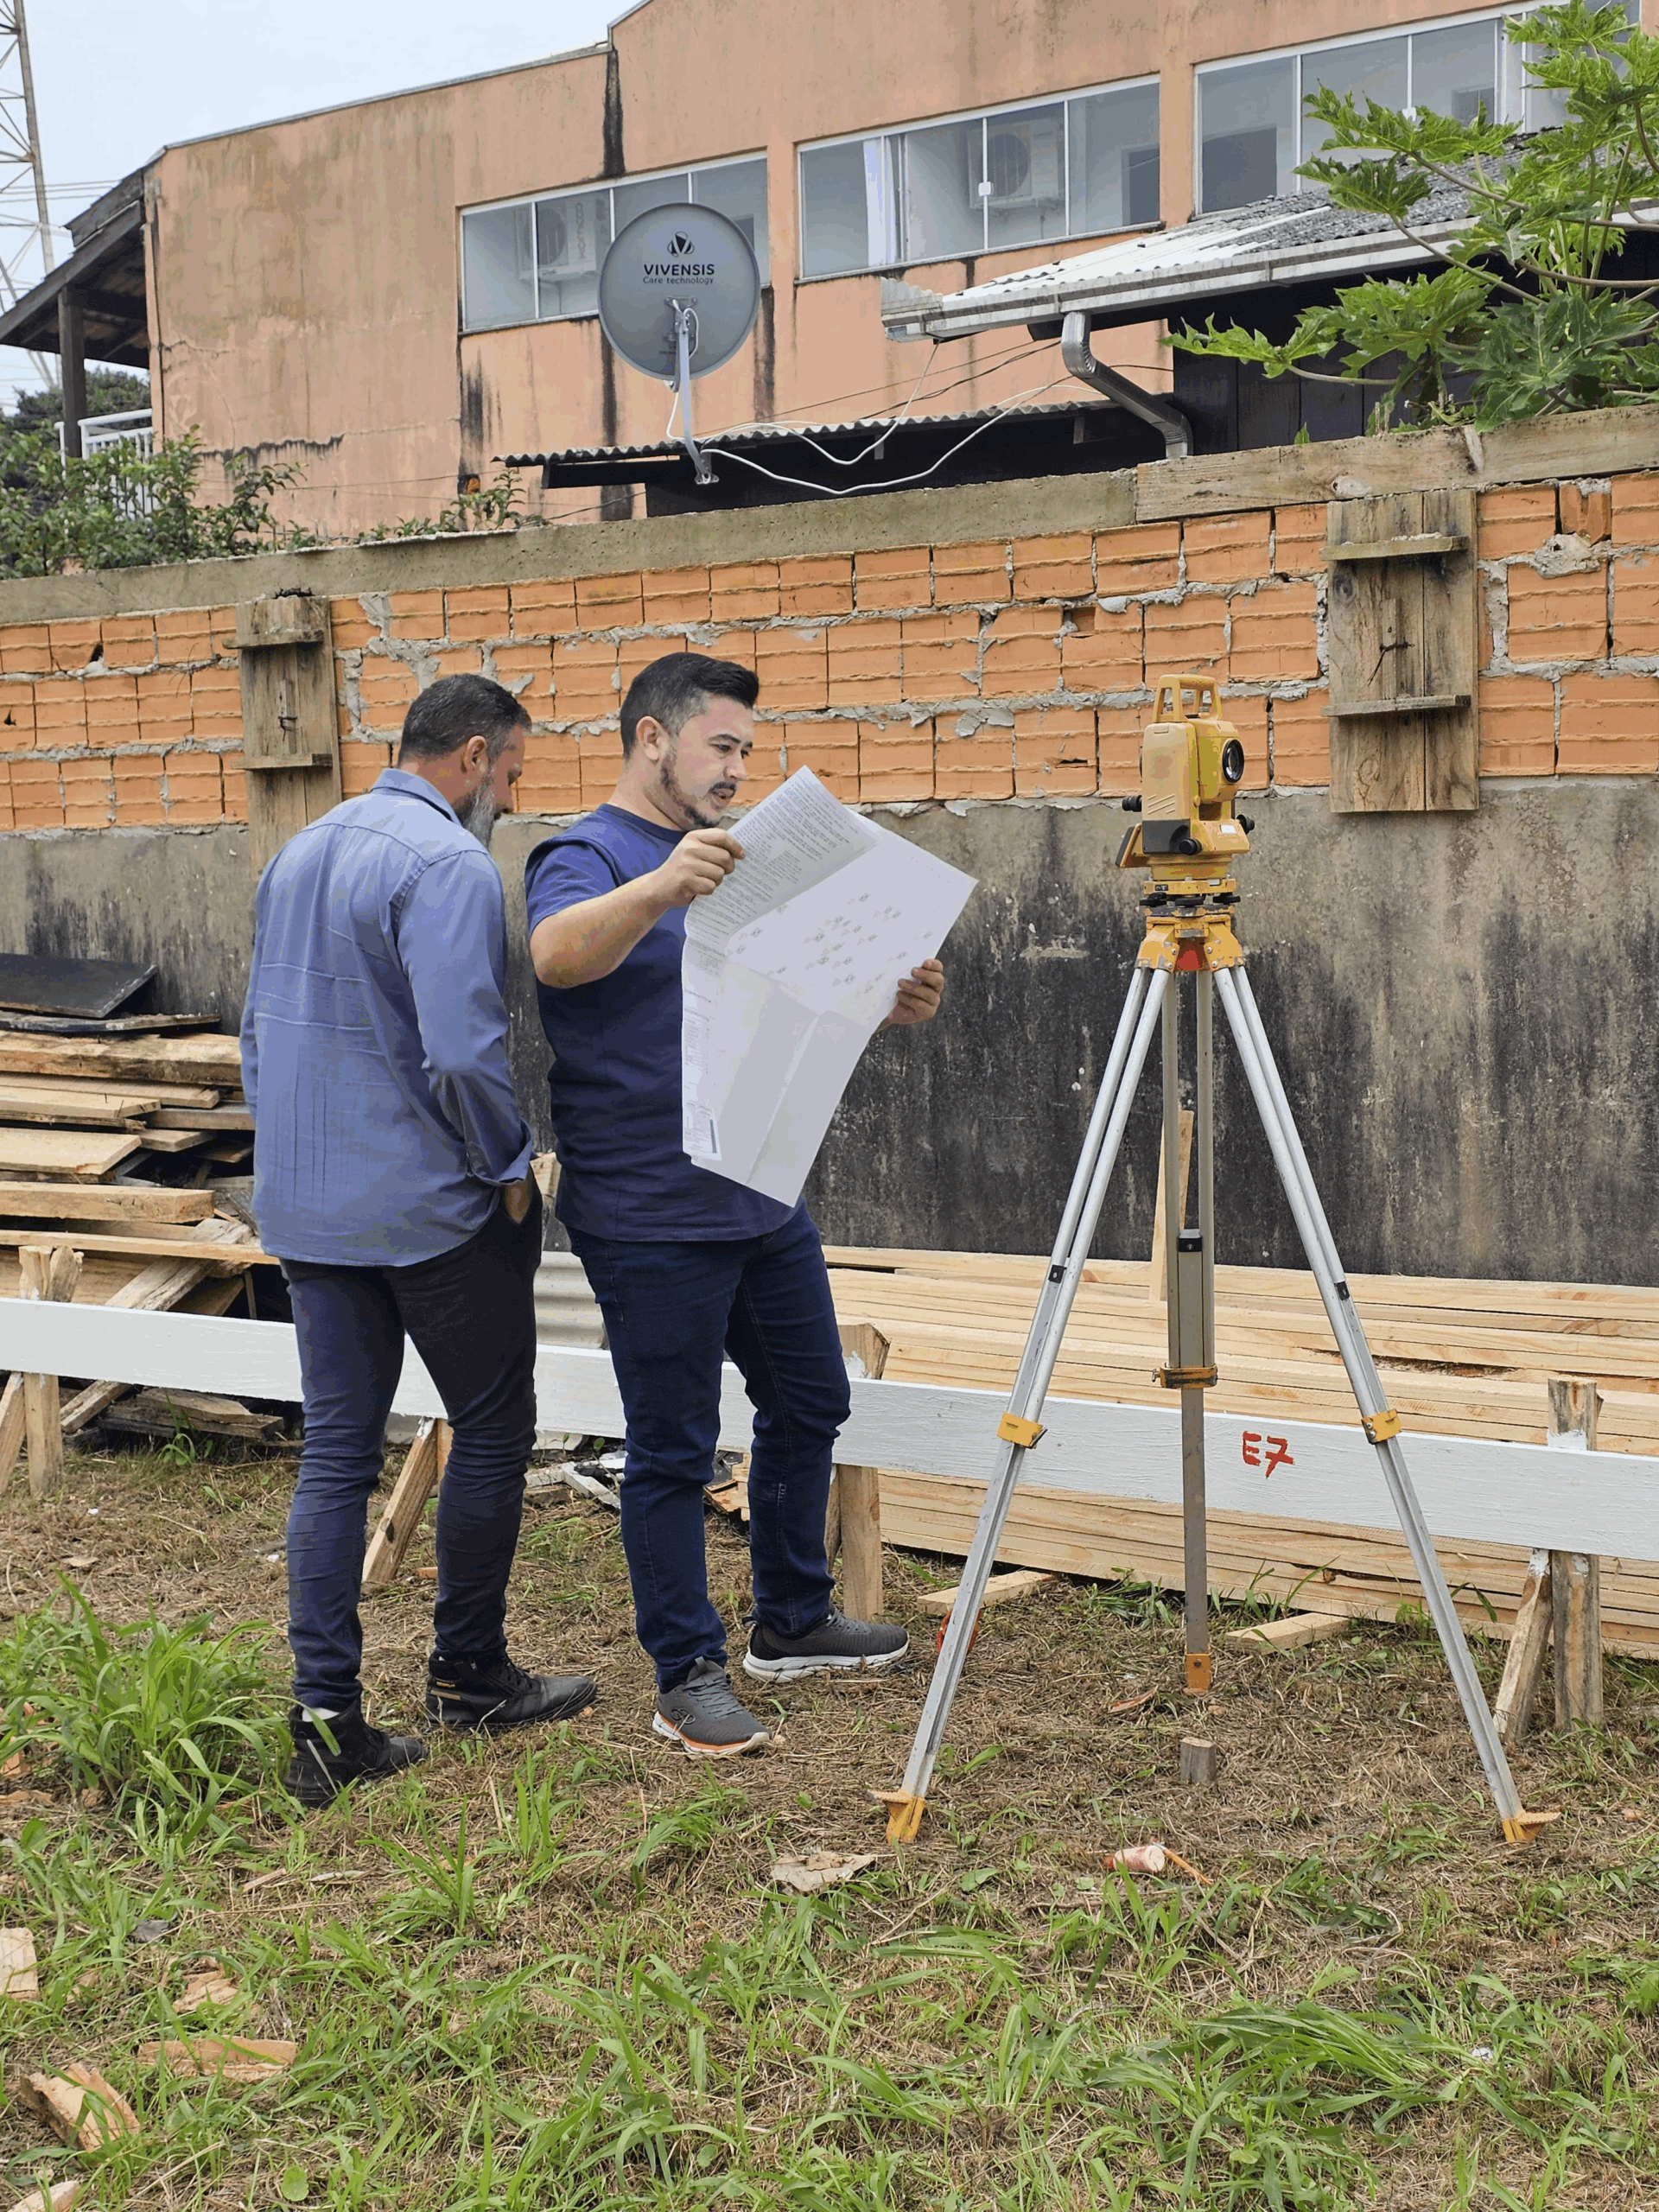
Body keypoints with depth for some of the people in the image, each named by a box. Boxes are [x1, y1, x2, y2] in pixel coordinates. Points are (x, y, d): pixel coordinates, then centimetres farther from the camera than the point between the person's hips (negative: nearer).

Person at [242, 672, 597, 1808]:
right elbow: (464, 1053, -24)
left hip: (307, 1211, 8)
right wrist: (512, 1167, -9)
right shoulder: (449, 866, -16)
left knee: (335, 1455, 7)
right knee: (492, 1432, 10)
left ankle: (326, 1719, 5)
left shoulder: (299, 854, 13)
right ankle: (468, 1673, 21)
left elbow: (263, 1031, 20)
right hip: (432, 1210, -7)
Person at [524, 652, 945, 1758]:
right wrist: (659, 887, -51)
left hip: (765, 1201, 9)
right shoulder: (589, 859, -11)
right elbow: (558, 955, -34)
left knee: (809, 1406, 17)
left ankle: (794, 1623, 33)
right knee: (675, 1452, 0)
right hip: (654, 1222, -9)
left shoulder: (732, 859, 16)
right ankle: (689, 1675, 13)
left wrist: (888, 1003, 2)